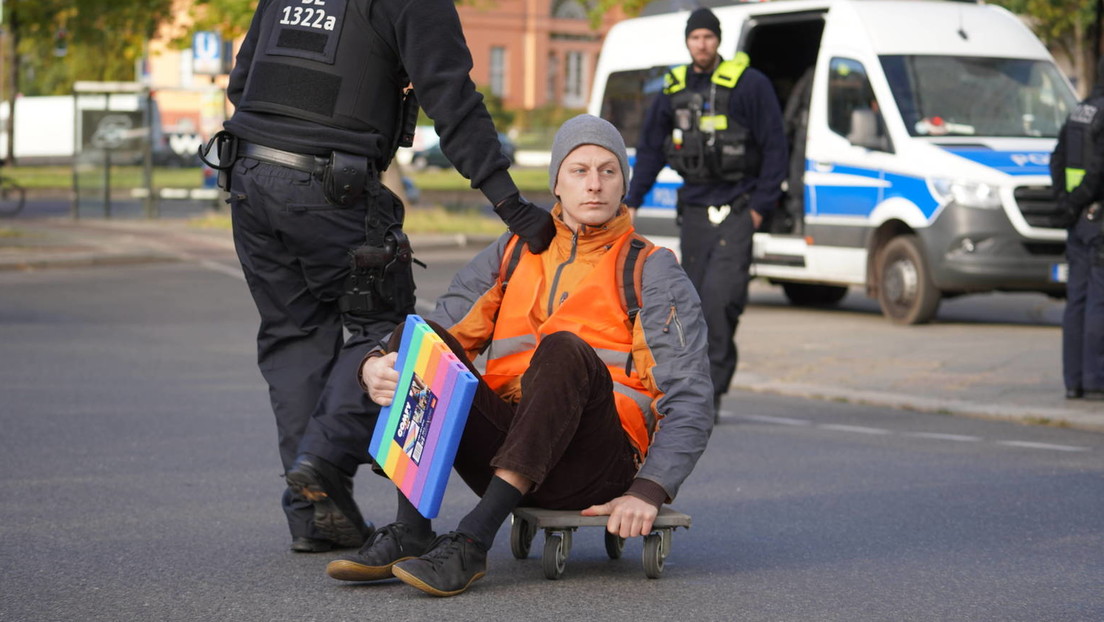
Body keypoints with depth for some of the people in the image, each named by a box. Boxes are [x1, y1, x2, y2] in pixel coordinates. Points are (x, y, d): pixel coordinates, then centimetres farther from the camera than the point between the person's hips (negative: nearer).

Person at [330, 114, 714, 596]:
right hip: (500, 449, 4)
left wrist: (648, 492, -17)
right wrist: (376, 367, -16)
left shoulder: (652, 272, 8)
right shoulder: (510, 256, 20)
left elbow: (689, 400, -1)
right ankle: (410, 533, -28)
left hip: (593, 464, -3)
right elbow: (447, 331, 8)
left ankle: (473, 542, -40)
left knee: (565, 350, -33)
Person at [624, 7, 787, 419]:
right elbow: (650, 148, 19)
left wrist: (761, 205, -7)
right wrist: (631, 201, 14)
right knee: (695, 302, 5)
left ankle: (711, 391, -15)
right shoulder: (674, 89, 10)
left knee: (719, 297, -18)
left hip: (736, 211, -5)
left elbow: (775, 147, -3)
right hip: (694, 210, 5)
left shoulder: (749, 84, -5)